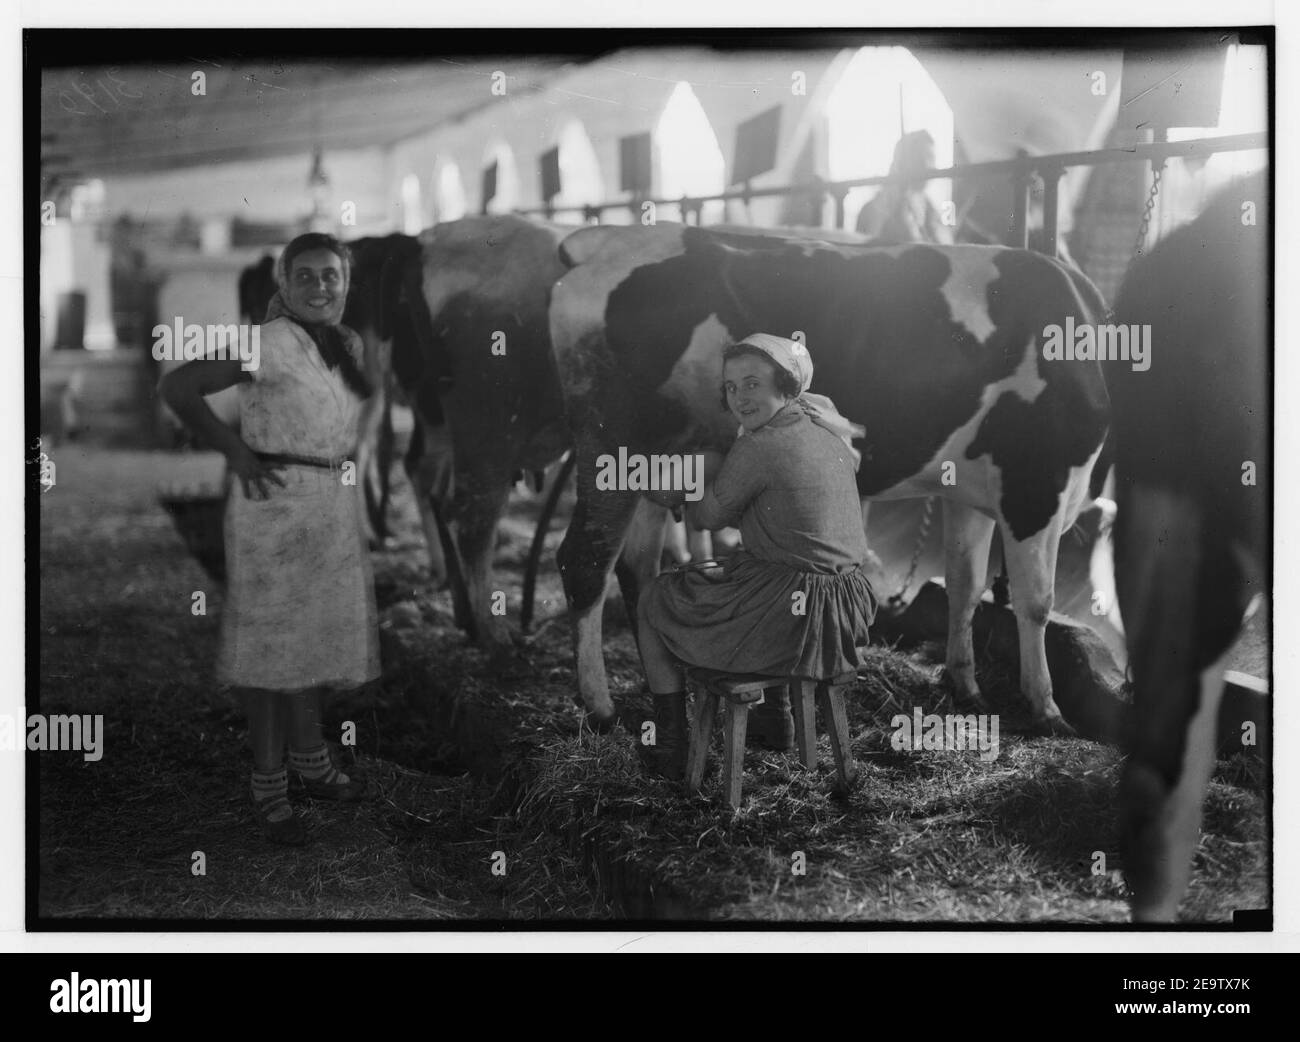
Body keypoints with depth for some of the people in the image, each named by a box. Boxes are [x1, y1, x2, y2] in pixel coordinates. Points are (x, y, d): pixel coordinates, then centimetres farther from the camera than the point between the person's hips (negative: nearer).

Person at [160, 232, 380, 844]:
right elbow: (177, 387, -15)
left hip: (335, 506, 8)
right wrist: (236, 452, -14)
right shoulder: (271, 342, -13)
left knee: (320, 634, 17)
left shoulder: (349, 346, 10)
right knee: (272, 642, 0)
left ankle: (310, 762, 34)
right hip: (275, 503, -8)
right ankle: (269, 788, 10)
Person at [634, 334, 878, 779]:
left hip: (789, 618, -8)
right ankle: (778, 716, 44)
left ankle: (669, 749, 21)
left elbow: (710, 516, -3)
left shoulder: (758, 449, -17)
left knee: (654, 604, 15)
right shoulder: (827, 430, 8)